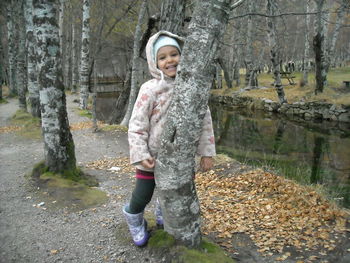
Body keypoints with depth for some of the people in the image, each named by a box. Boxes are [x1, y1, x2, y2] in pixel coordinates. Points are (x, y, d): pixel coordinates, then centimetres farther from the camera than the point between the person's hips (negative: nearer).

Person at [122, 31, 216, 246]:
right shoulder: (150, 89, -14)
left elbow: (205, 121, -1)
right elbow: (137, 124, -13)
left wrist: (207, 152, -2)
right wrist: (141, 154, -19)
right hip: (153, 156, -3)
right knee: (142, 197, 7)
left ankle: (163, 215, 53)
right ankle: (135, 223, 41)